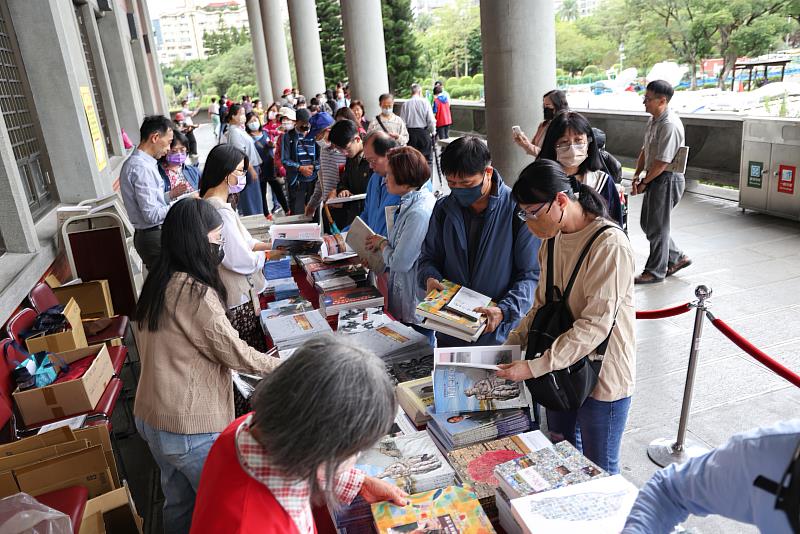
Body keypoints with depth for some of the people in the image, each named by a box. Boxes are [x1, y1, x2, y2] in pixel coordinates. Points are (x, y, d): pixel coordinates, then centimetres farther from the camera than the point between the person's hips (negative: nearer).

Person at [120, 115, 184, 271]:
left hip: (150, 235, 10)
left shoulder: (137, 162, 12)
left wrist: (170, 195, 8)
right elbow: (152, 215, -22)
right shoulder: (141, 168, -20)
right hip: (155, 238, -10)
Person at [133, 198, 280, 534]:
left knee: (179, 501, 25)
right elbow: (236, 354, -17)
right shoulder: (195, 292, -24)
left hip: (150, 418, 8)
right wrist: (283, 366, -3)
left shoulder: (158, 283, 2)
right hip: (189, 428, -8)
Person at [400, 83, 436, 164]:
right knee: (427, 159, 5)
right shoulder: (425, 102, -7)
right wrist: (433, 131, 8)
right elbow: (431, 120, -7)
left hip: (410, 133, 2)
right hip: (423, 132, -2)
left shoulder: (405, 104, -3)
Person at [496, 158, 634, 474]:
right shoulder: (553, 238, 2)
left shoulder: (609, 244, -24)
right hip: (561, 368, 7)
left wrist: (534, 367, -27)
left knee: (600, 471, 11)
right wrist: (512, 343, -4)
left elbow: (595, 325, -27)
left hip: (602, 375, -7)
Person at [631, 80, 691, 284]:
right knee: (647, 223, 17)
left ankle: (655, 271, 15)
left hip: (667, 180, -10)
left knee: (657, 227, 1)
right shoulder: (653, 120, 10)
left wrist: (644, 182, -13)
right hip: (655, 178, 10)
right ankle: (677, 258, 30)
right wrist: (637, 175, 3)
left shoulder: (669, 125, -22)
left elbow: (662, 162, -23)